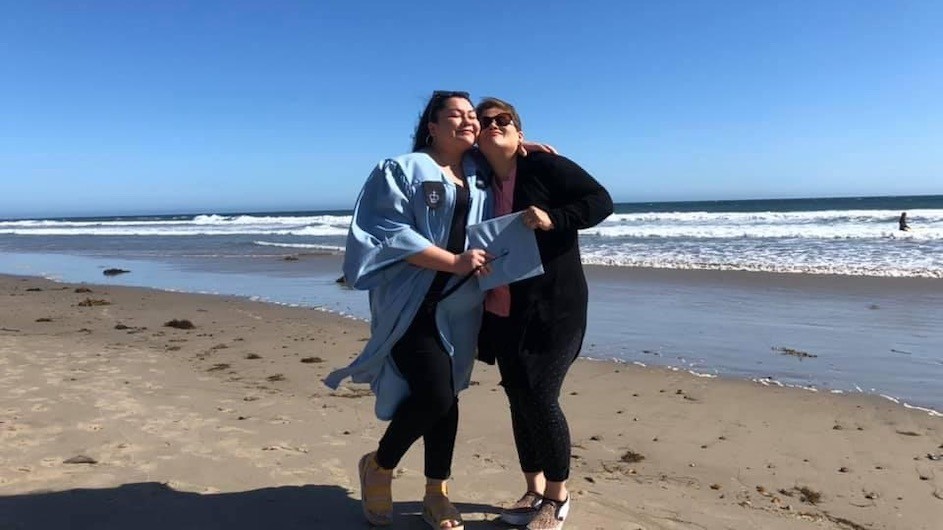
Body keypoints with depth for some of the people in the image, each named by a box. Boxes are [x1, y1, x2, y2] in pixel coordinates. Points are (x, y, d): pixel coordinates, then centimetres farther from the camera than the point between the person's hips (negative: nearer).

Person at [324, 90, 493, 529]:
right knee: (434, 394, -14)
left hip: (458, 308, 6)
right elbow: (391, 233, -14)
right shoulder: (403, 169, -4)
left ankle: (437, 494, 26)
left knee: (446, 397, 11)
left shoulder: (480, 172, 13)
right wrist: (454, 262, -19)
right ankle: (378, 466, 14)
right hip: (411, 304, -6)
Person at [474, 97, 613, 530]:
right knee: (519, 400, 11)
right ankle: (534, 491, 28)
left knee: (539, 398, -8)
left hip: (552, 308, -6)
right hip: (504, 313, 6)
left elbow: (601, 201, -11)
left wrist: (553, 218, -24)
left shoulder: (544, 166, -7)